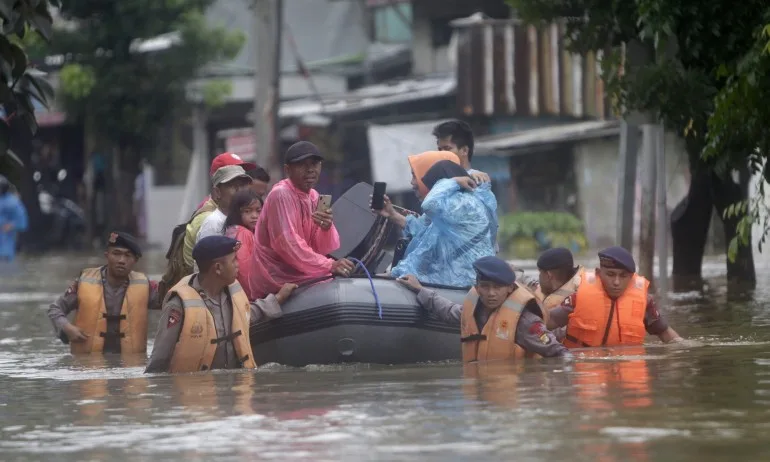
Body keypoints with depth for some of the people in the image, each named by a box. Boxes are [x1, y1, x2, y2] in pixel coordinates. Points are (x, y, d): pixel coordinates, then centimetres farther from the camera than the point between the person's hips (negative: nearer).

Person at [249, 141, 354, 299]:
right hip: (278, 279, -8)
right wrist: (330, 266, -24)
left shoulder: (313, 196, 10)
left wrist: (327, 228, -15)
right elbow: (288, 244, -21)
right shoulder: (281, 195, -15)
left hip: (296, 273, 8)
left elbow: (324, 249, 7)